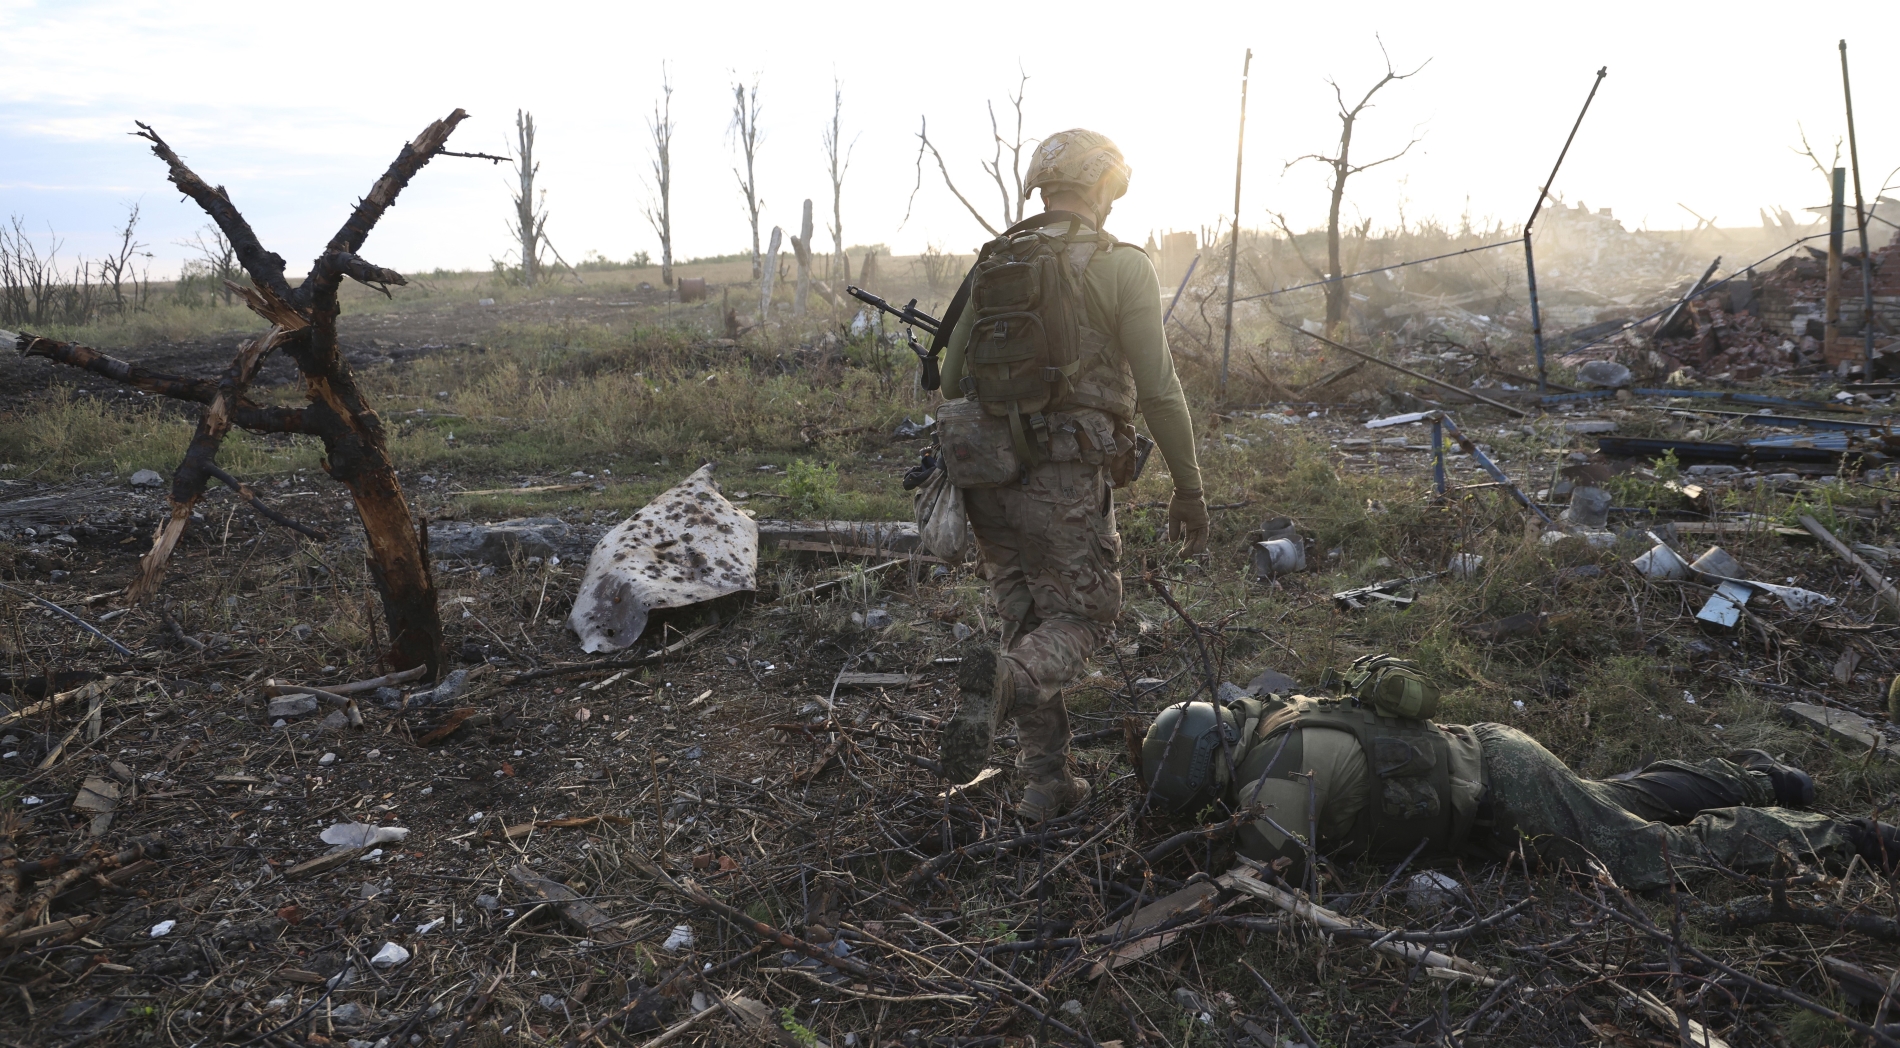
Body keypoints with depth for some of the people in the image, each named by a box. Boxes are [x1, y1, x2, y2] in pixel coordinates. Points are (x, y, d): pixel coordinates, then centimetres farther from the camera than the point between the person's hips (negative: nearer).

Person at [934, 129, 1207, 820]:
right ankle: (1001, 680, -24)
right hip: (1066, 481, -5)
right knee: (1080, 615, 7)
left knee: (1029, 619, 15)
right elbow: (1158, 389, -7)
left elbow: (952, 372, 14)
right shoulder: (1122, 266, -4)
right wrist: (1189, 488, 1)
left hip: (986, 472, 6)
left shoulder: (992, 260, 11)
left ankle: (1046, 781, 17)